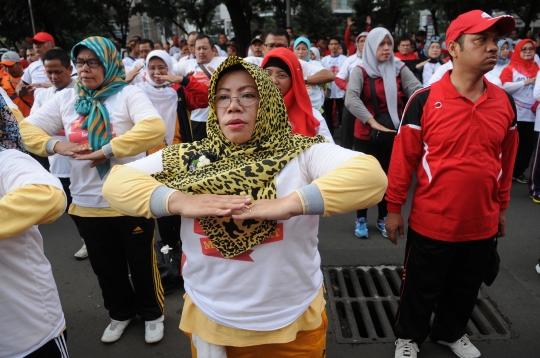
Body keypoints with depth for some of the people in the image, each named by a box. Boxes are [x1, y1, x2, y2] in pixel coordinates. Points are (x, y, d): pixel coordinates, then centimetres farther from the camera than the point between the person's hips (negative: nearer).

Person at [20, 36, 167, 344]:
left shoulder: (128, 93, -9)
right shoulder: (66, 98, 6)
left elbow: (155, 127, -26)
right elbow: (27, 129, 8)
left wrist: (107, 149, -27)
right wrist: (55, 145, -12)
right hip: (87, 204, 5)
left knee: (142, 262, 12)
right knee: (106, 266, 21)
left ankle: (152, 313, 37)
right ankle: (121, 312, 45)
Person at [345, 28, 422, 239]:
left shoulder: (399, 69, 0)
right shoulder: (361, 71, -8)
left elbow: (417, 90, -14)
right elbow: (350, 99, -25)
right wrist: (373, 122, -34)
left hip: (393, 132, 3)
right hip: (365, 133, -3)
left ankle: (383, 218, 28)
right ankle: (361, 219, 22)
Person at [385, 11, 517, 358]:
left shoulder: (506, 103, -1)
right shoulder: (425, 100, -15)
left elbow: (506, 160, 10)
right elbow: (403, 158, -10)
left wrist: (502, 207, 15)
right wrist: (394, 208, -6)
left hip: (482, 223, 4)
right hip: (432, 222, -4)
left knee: (465, 288, 23)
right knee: (421, 288, 16)